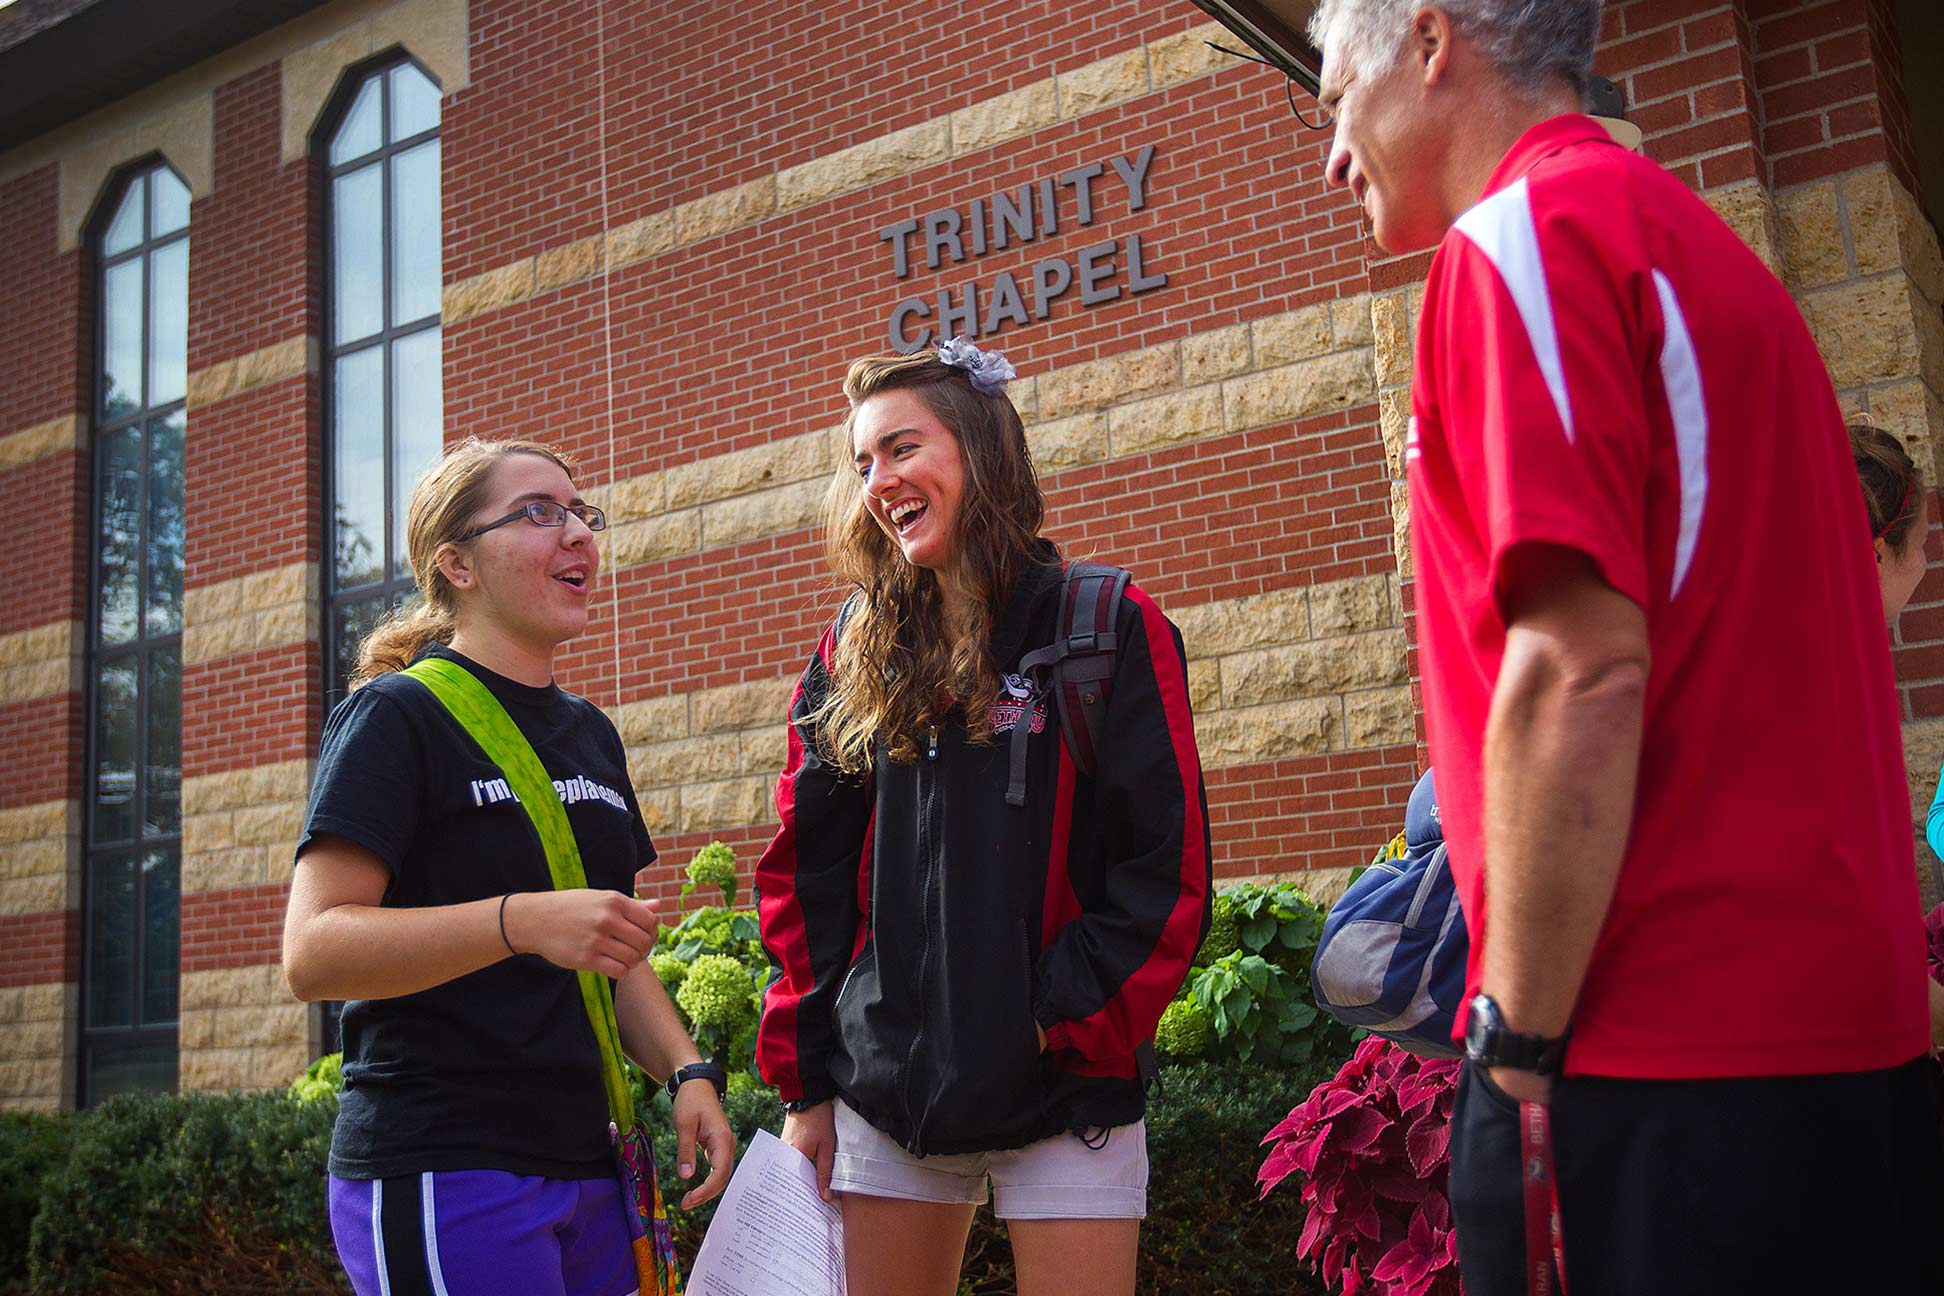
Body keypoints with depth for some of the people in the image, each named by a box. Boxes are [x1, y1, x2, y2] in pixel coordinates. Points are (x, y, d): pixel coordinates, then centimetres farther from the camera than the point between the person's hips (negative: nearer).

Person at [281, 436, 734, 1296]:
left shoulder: (590, 732, 15)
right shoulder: (398, 717, -8)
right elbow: (313, 951, -17)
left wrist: (684, 1069, 5)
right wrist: (523, 922, -29)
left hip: (582, 1160, 7)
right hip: (440, 1174, -7)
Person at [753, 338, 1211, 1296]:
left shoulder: (1107, 626, -4)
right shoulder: (855, 651, 8)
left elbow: (1166, 868, -8)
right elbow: (804, 874, 8)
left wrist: (1065, 1022, -12)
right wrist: (804, 1082, 4)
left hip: (1061, 1095, -3)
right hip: (884, 1091, 4)